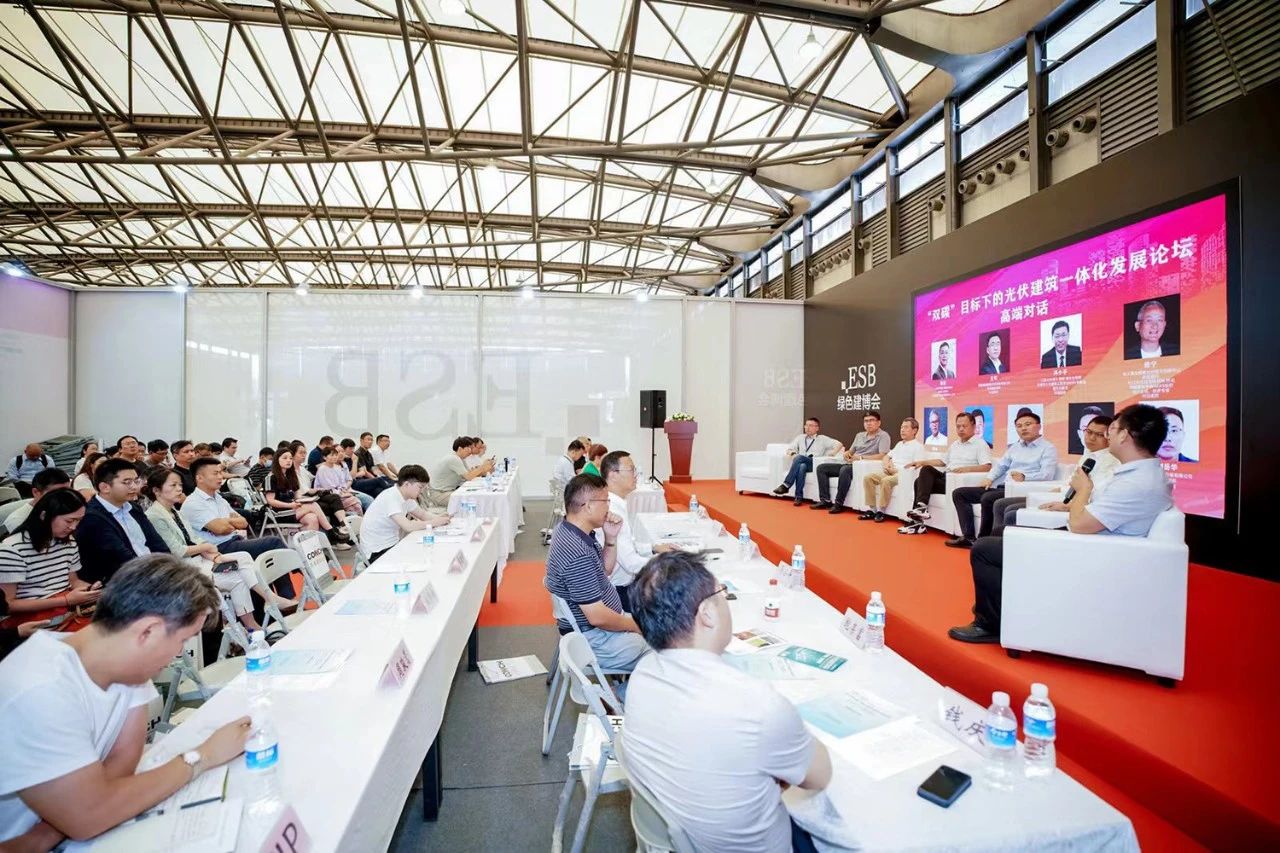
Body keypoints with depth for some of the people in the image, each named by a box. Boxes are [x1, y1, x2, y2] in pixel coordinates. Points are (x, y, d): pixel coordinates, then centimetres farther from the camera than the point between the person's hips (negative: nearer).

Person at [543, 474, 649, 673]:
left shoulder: (569, 529, -1)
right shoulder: (578, 554, -31)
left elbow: (605, 570, 12)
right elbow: (597, 617, -27)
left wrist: (611, 538, -5)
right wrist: (637, 626, -11)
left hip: (606, 619, 10)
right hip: (595, 639, -9)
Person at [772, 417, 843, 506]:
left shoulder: (822, 439, 18)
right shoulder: (800, 437, 25)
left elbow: (839, 444, 12)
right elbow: (789, 450, 18)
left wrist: (832, 454, -5)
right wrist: (793, 454, -5)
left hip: (814, 464, -2)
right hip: (800, 463, 2)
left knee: (799, 457, -35)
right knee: (801, 467, -37)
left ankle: (785, 485, -39)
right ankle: (799, 497, -38)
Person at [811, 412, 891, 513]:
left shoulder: (883, 436, -3)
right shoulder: (859, 435, 20)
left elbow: (882, 456, -17)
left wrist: (861, 458, -19)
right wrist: (846, 453, -2)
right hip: (851, 465, 8)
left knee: (845, 470, -38)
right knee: (821, 468, -3)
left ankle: (839, 504, -28)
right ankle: (825, 500, -8)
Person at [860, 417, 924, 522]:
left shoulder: (918, 446, 0)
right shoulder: (899, 444, 25)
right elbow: (887, 456, 31)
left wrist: (896, 469, -16)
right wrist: (887, 464, 7)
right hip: (889, 472, 8)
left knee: (886, 481, -36)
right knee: (868, 478, -15)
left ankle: (881, 511, -25)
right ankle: (871, 509, -15)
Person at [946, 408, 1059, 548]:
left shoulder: (1048, 448, 2)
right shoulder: (1015, 446, 25)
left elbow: (1047, 474, -13)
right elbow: (1001, 464, 22)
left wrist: (1024, 476, -31)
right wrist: (990, 478, 1)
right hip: (1000, 486, 8)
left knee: (988, 498, -34)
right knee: (959, 493, -4)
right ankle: (968, 537, -11)